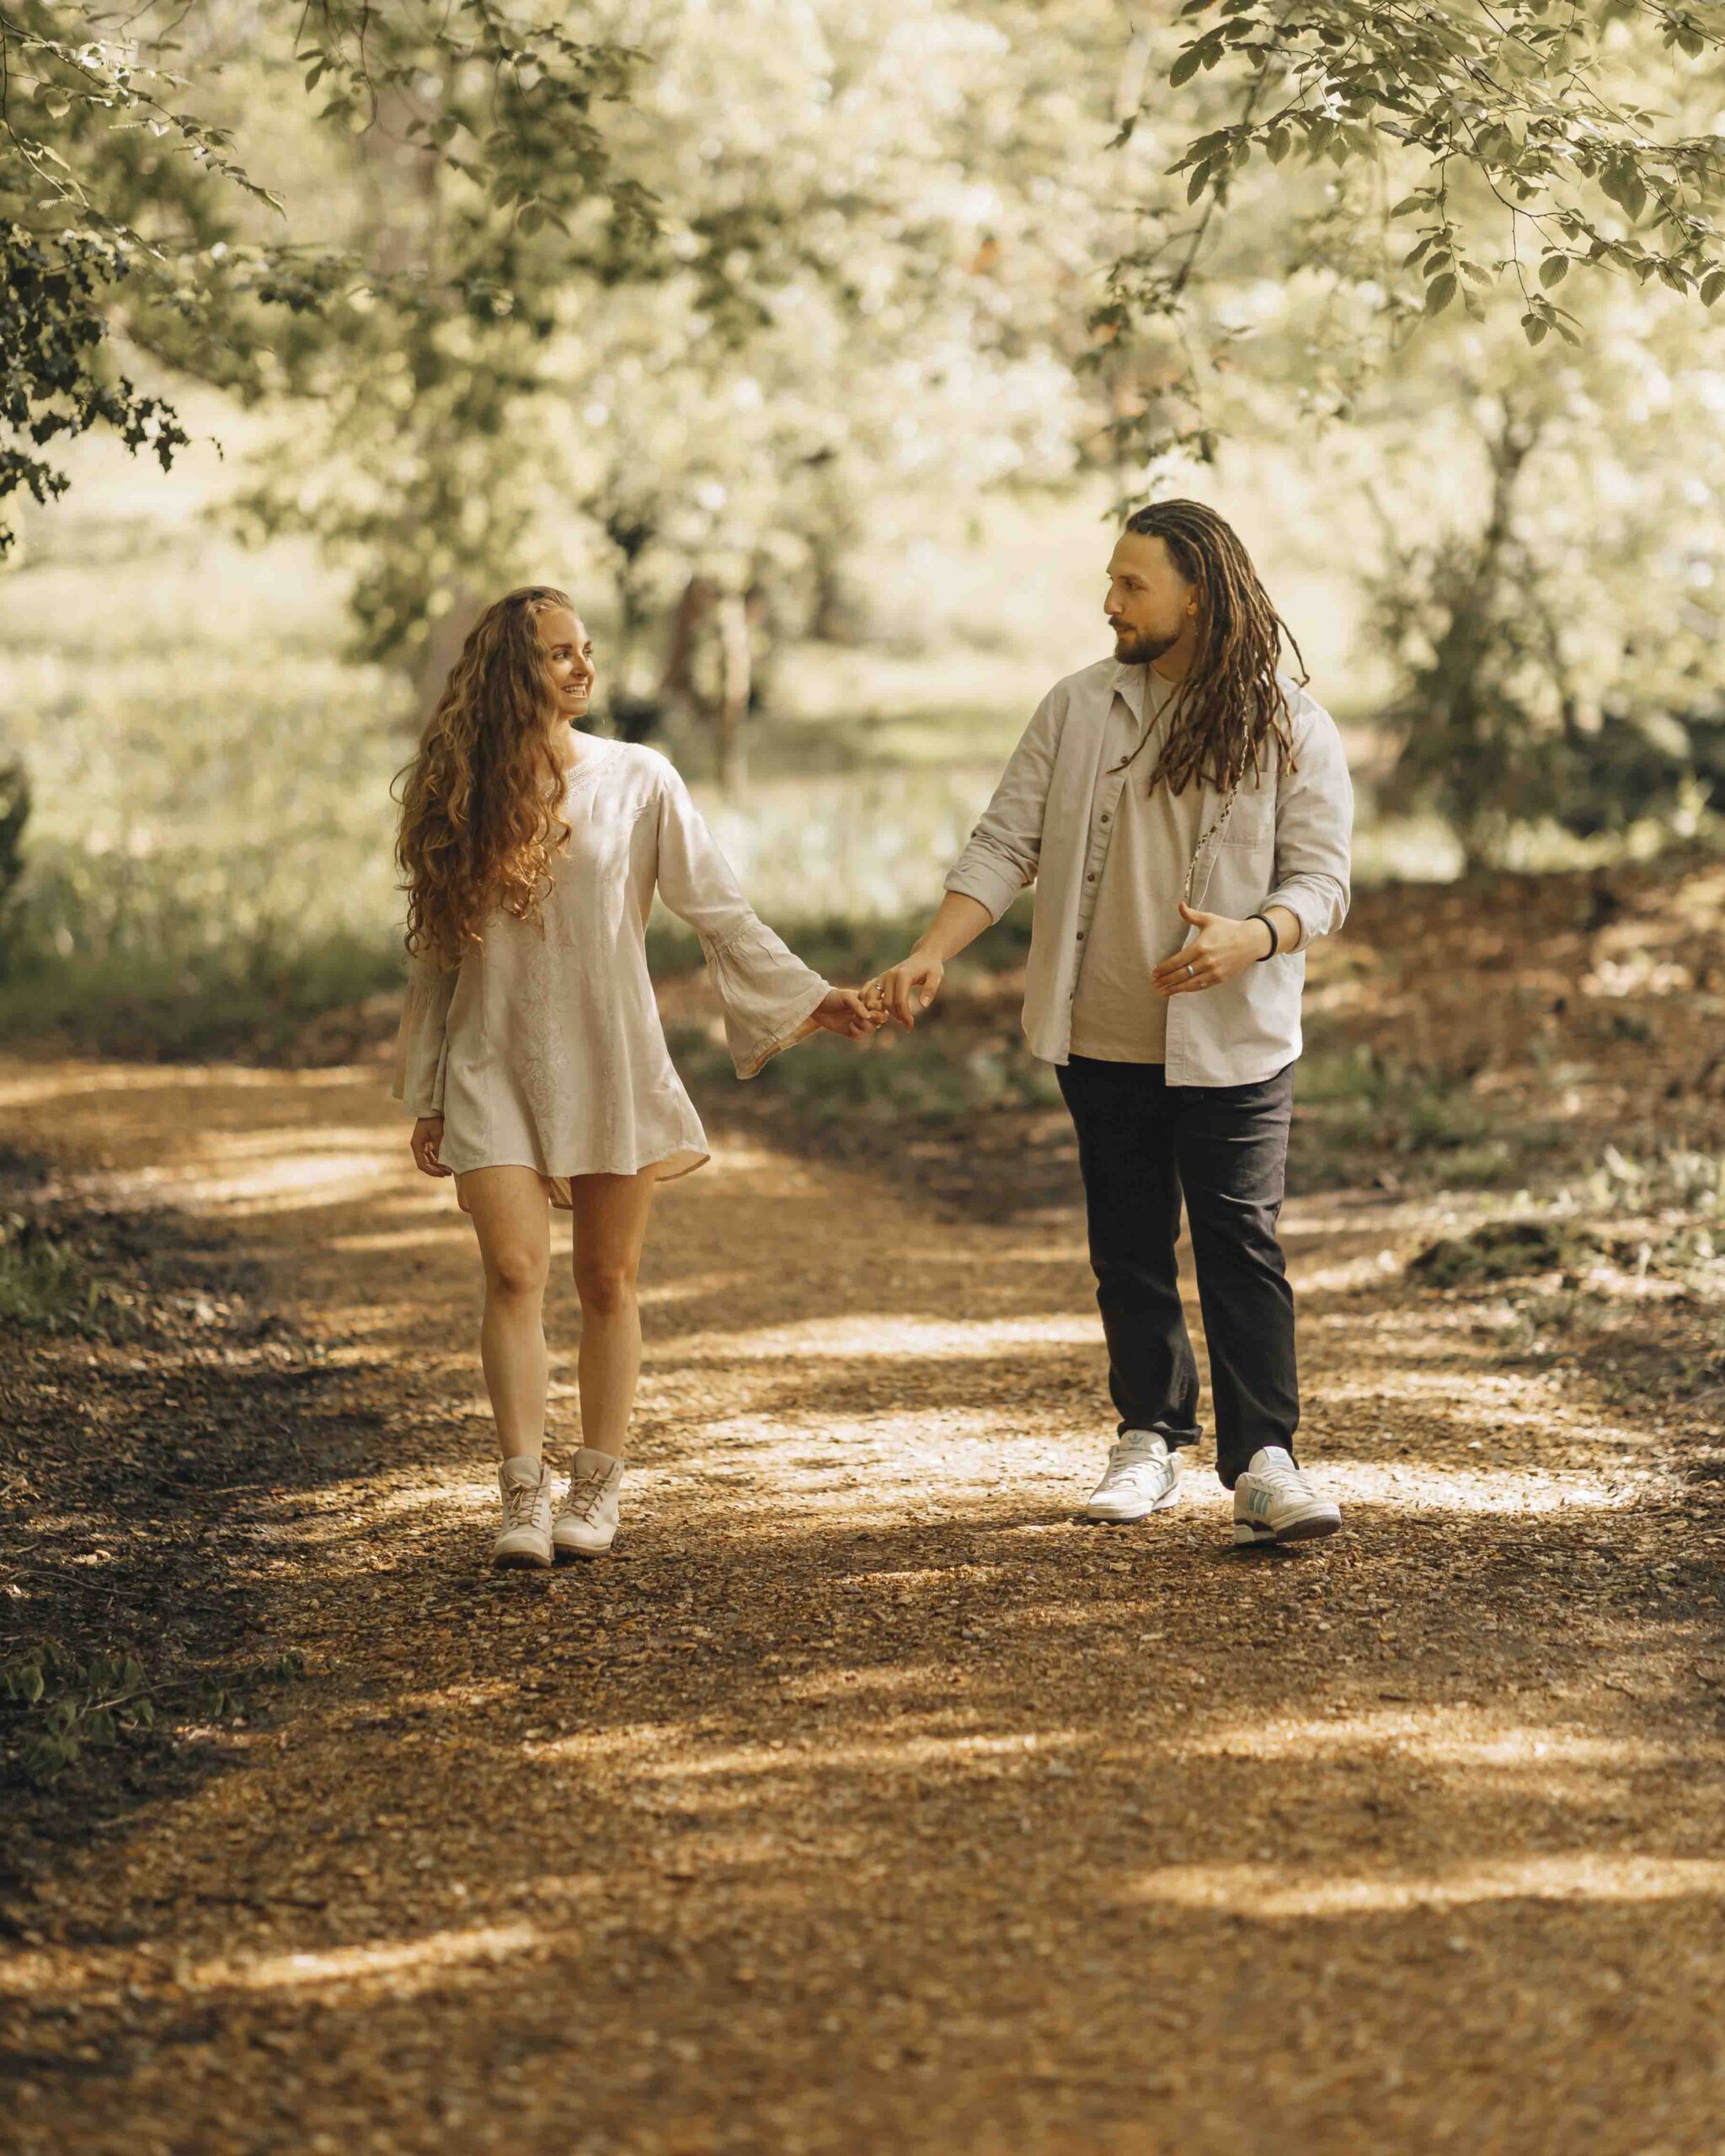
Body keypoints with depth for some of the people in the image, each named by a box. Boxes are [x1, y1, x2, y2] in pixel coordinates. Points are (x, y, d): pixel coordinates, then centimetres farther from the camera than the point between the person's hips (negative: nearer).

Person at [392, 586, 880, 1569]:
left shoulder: (638, 779, 2)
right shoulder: (465, 797, 4)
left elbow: (718, 907, 1)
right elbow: (437, 956, 10)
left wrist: (806, 994, -10)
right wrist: (427, 1099, 10)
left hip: (612, 1061, 0)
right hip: (496, 1068, 0)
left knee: (607, 1281, 3)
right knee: (516, 1269, -13)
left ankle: (599, 1488, 14)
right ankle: (523, 1496, -13)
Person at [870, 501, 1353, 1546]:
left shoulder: (1293, 727, -4)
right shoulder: (1078, 707, 3)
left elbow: (1322, 878, -6)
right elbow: (1008, 843, 1)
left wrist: (1250, 938, -27)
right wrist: (935, 950, -12)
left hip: (1233, 1040, -3)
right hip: (1105, 1037, 3)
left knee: (1242, 1244, -7)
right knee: (1129, 1245, 11)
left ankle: (1264, 1459, -4)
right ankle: (1150, 1439, 23)